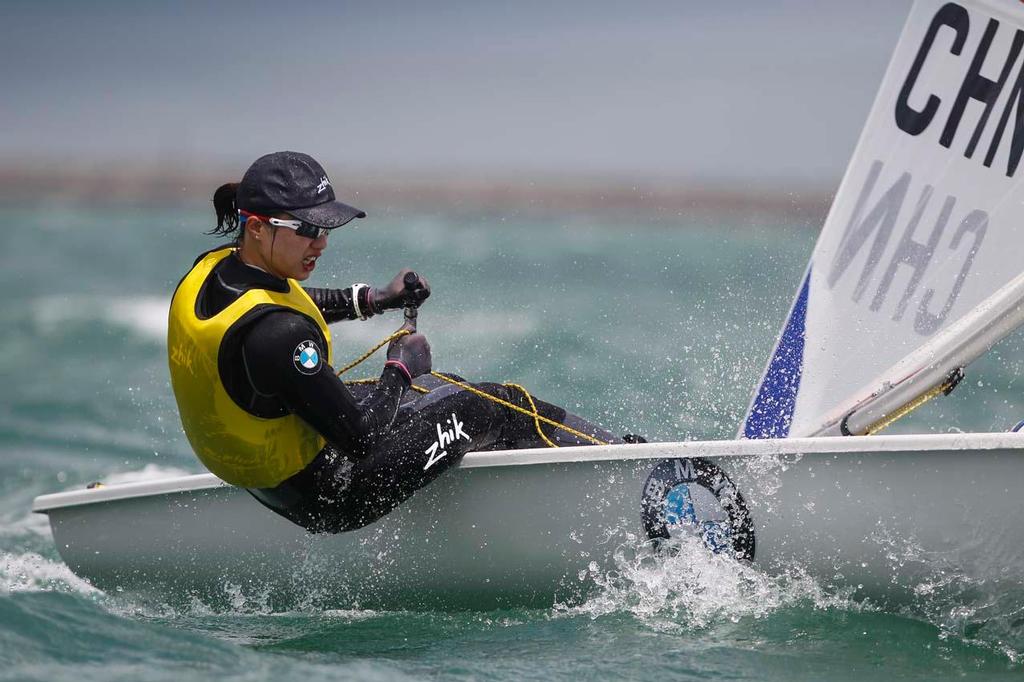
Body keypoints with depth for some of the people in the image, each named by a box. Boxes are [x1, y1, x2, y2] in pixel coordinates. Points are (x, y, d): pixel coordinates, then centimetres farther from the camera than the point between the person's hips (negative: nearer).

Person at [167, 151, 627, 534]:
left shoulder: (214, 267, -8)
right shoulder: (275, 335, -37)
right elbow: (361, 438, -29)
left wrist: (372, 299, 11)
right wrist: (400, 370, -11)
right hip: (327, 498, -10)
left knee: (438, 389, 25)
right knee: (492, 409, 1)